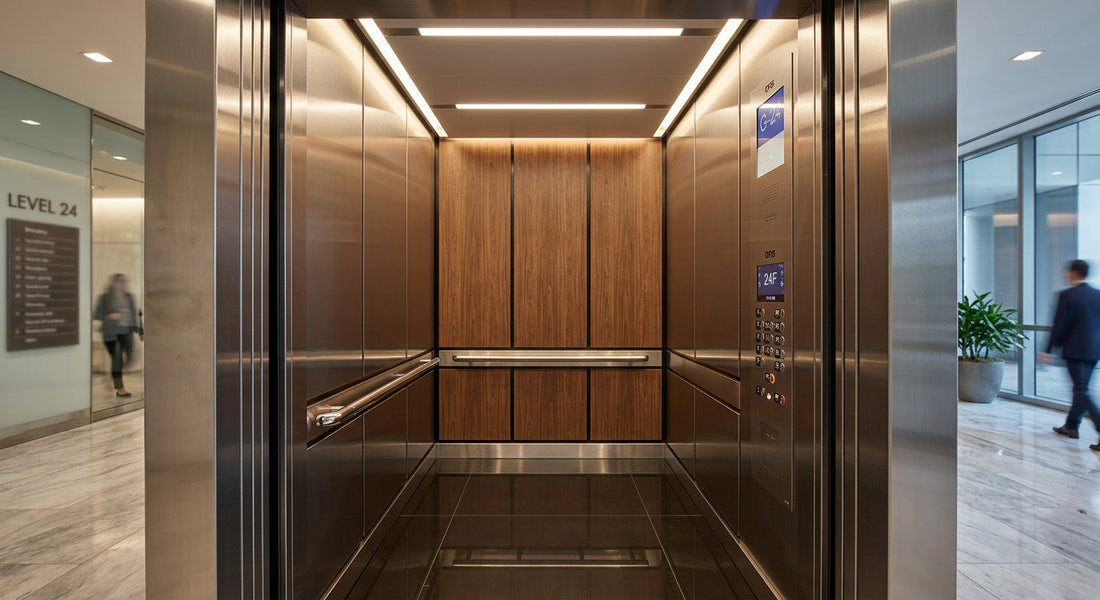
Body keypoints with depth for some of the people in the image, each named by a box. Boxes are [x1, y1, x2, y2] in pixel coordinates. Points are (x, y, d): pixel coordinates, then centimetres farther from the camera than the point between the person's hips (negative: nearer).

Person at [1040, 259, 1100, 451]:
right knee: (1081, 388, 16)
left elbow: (1058, 325, -12)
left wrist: (1048, 350, -6)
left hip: (1075, 350, -7)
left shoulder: (1067, 295, -12)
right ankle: (1071, 426, 28)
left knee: (1082, 391, -2)